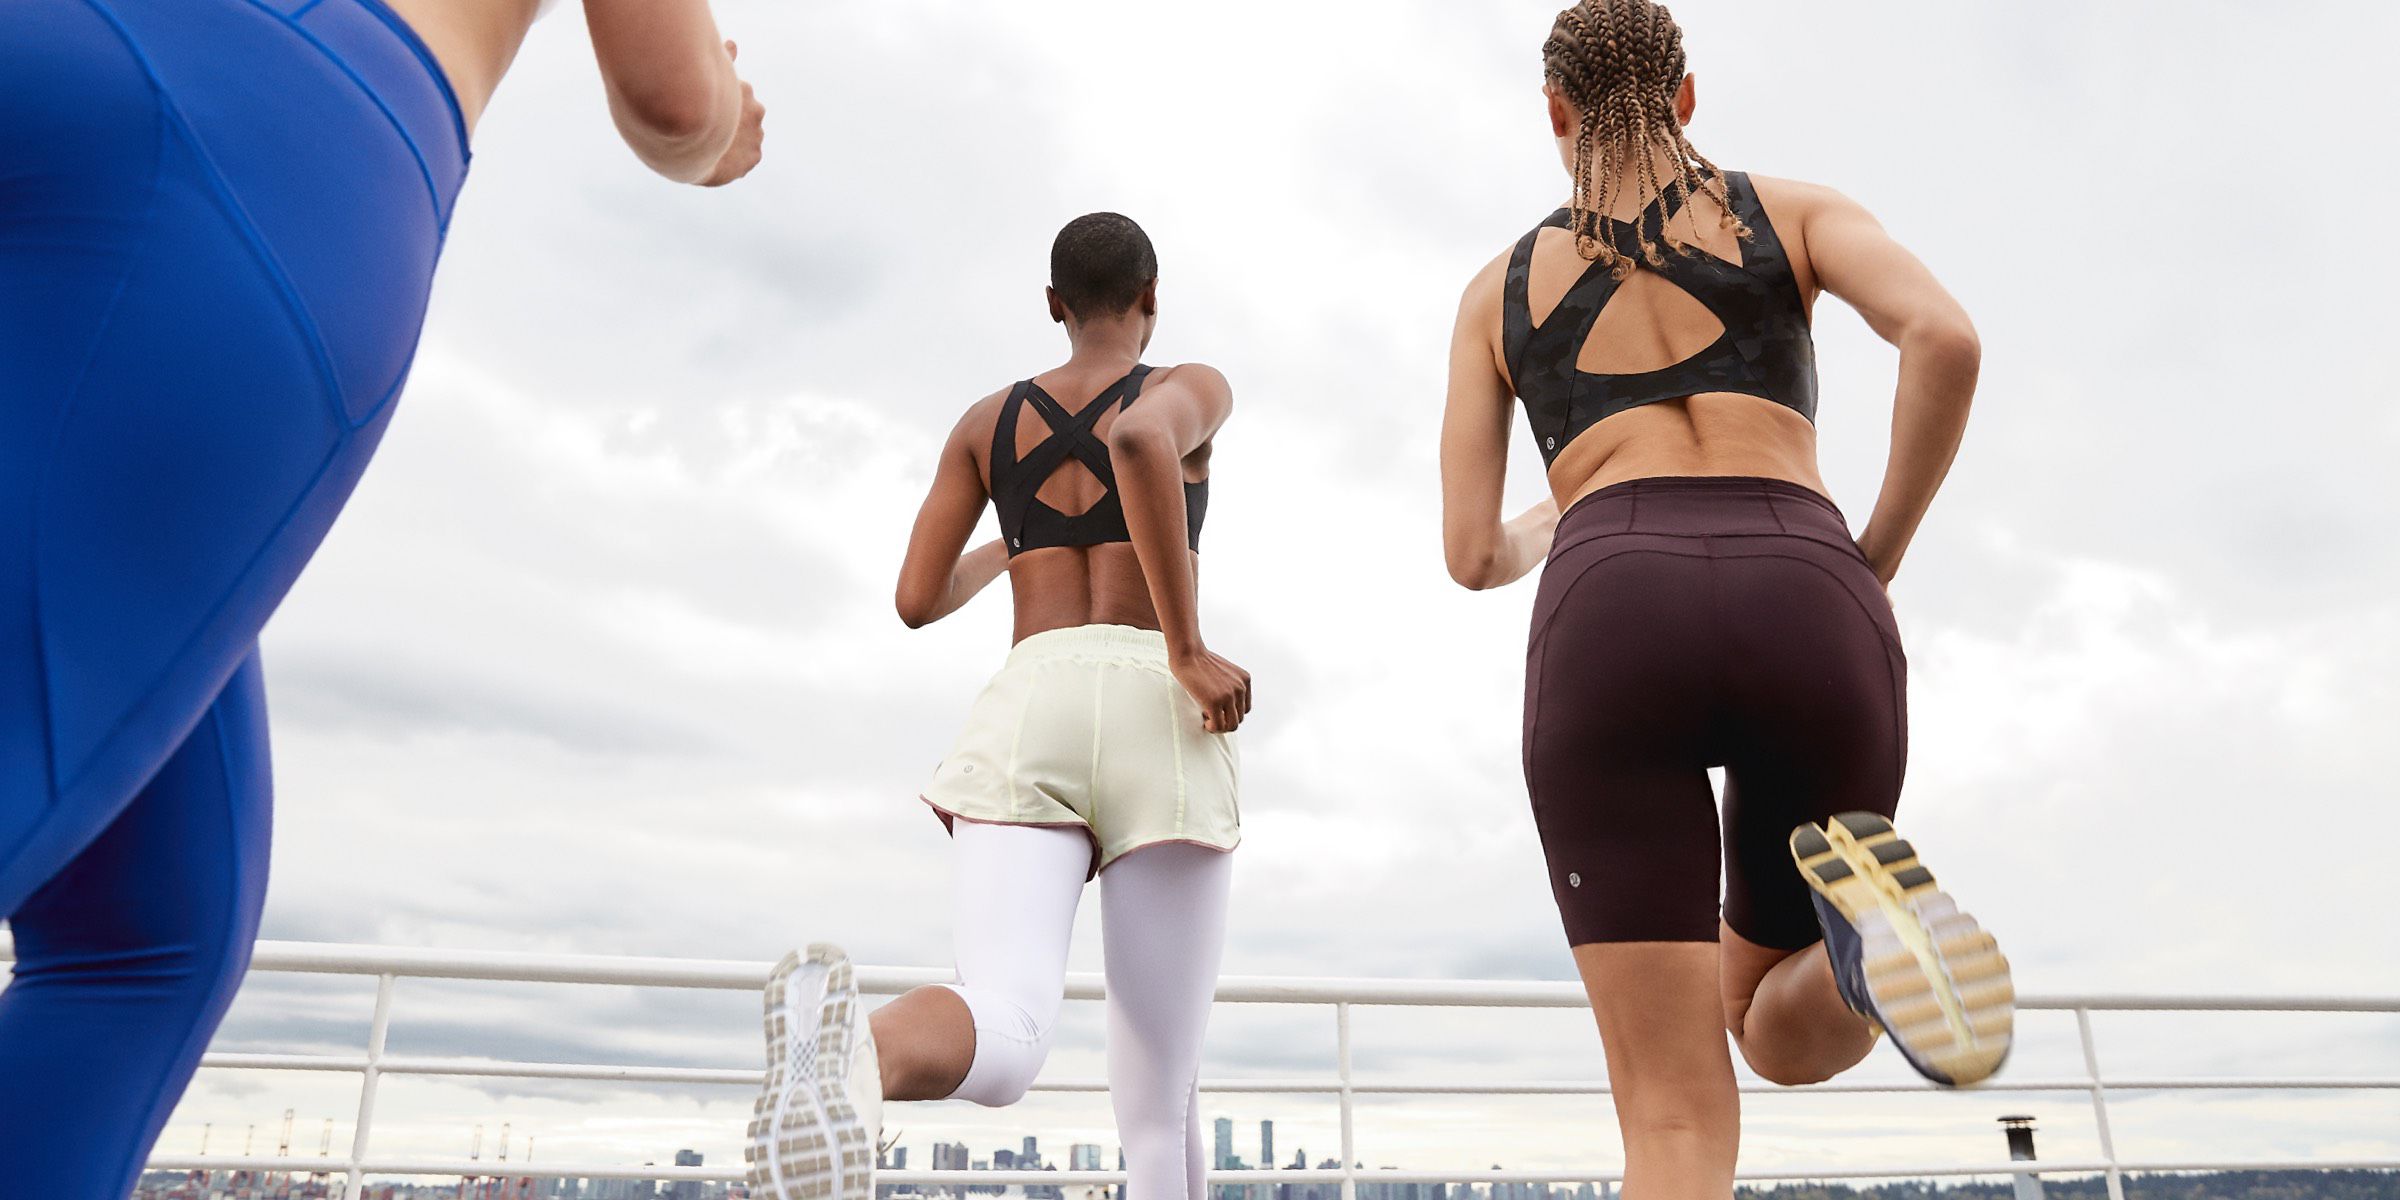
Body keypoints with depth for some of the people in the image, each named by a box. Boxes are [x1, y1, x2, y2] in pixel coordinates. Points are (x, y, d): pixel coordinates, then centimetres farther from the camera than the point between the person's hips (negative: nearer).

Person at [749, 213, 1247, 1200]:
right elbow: (1139, 439, -13)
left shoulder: (987, 421, 25)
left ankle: (851, 1056, -55)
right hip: (1152, 712, -2)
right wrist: (1189, 654, -11)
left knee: (1003, 1039, -19)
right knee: (1160, 1102, 4)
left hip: (1025, 711, 2)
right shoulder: (1194, 388, 14)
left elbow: (917, 600, 19)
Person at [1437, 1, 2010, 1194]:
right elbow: (1945, 335, 2)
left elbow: (1471, 555, 21)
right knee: (1783, 1037, 24)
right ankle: (1864, 914, -15)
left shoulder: (1496, 289, 26)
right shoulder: (1795, 208, 25)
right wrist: (1875, 560, 15)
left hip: (1612, 632, -1)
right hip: (1806, 625, 1)